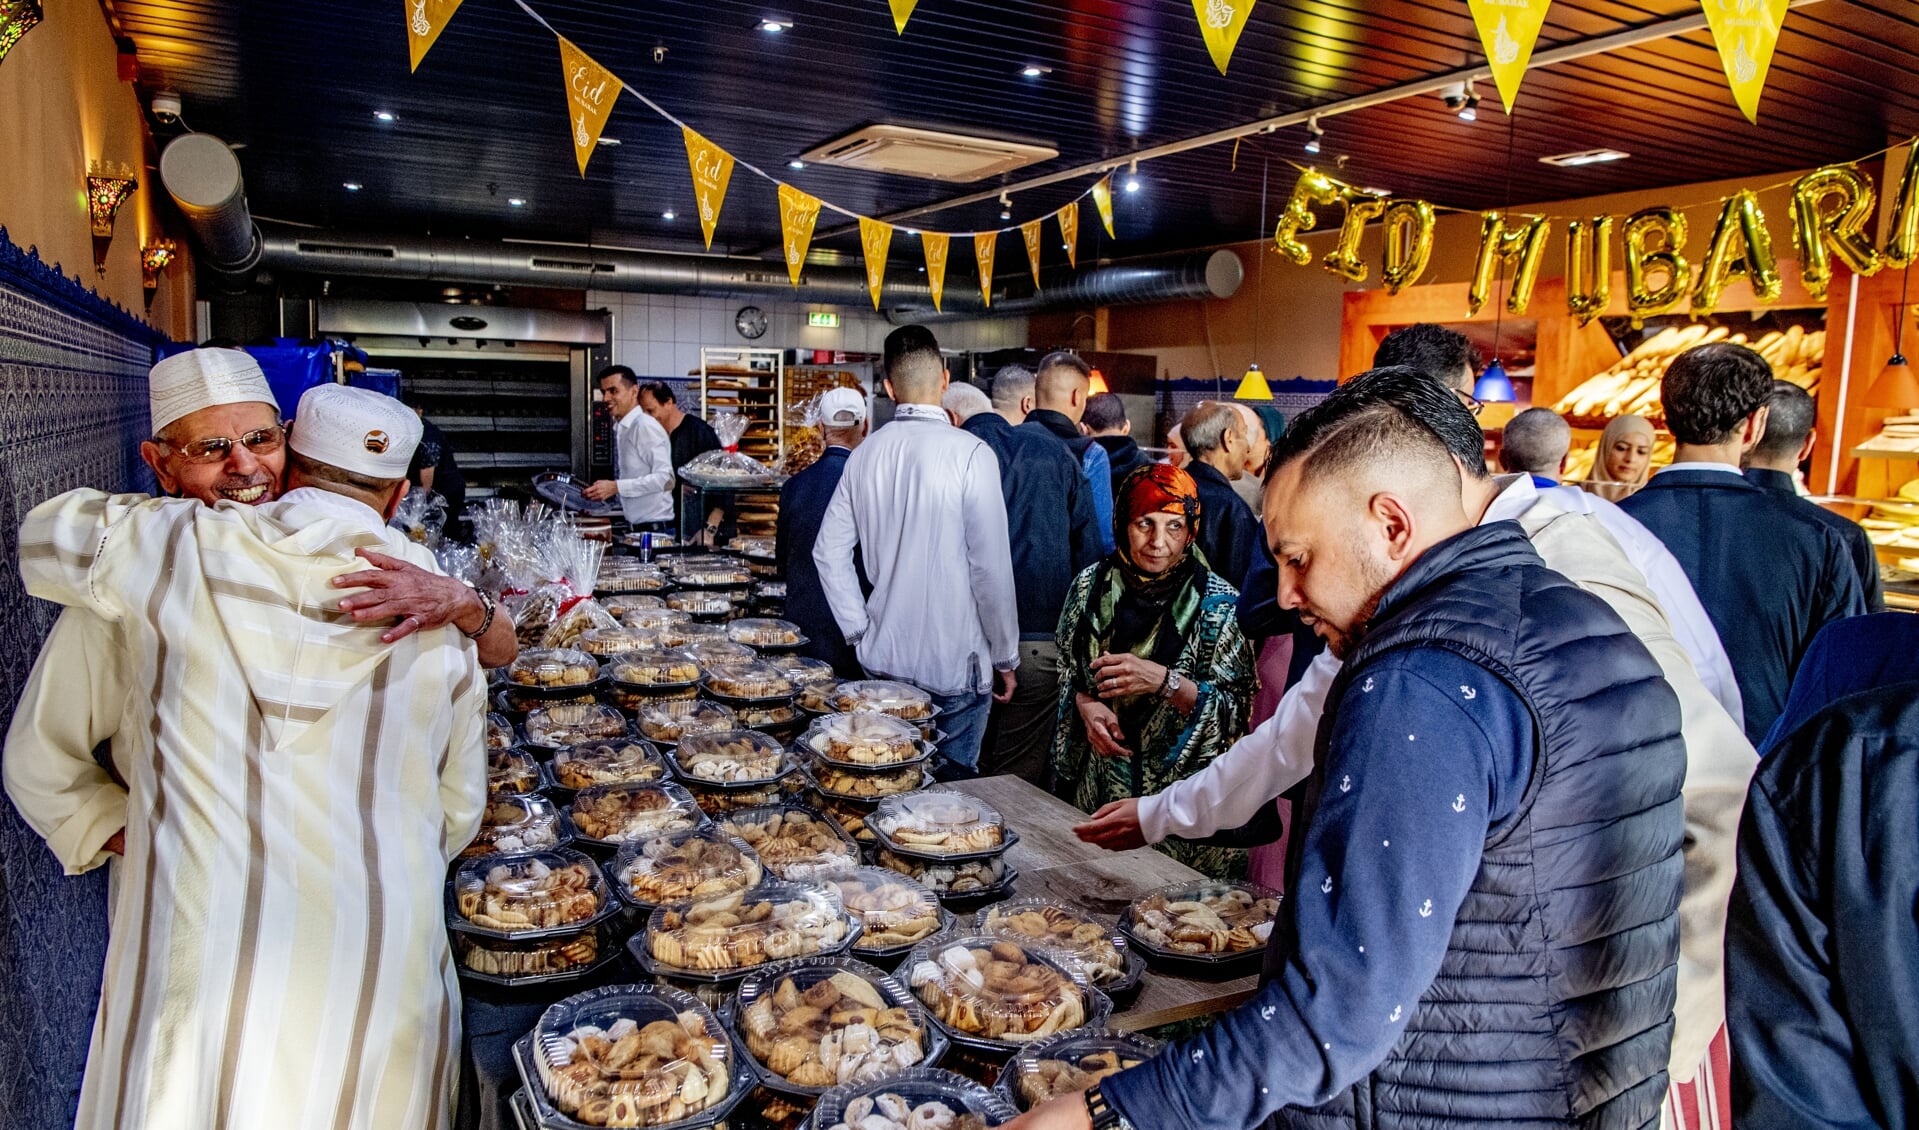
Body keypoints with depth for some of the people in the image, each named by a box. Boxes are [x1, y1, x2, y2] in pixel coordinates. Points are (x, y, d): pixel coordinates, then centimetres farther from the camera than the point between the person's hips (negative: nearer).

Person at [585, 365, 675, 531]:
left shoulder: (646, 426, -13)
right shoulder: (621, 429, 11)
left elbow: (665, 478, -21)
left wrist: (616, 487, -21)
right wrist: (605, 492, 6)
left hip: (655, 528, -7)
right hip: (635, 527, 7)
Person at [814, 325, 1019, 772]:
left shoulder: (866, 454, 2)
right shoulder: (970, 454, -14)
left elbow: (829, 552, 6)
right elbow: (992, 568, -14)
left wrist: (861, 633, 11)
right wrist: (1005, 658, -3)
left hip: (882, 658, 5)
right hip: (955, 665, -5)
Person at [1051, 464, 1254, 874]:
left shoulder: (1218, 603, -12)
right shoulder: (1092, 583, 0)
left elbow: (1234, 711, -11)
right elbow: (1066, 667, 13)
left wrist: (1165, 682, -26)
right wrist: (1086, 704, -8)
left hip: (1183, 795, -3)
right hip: (1099, 788, 4)